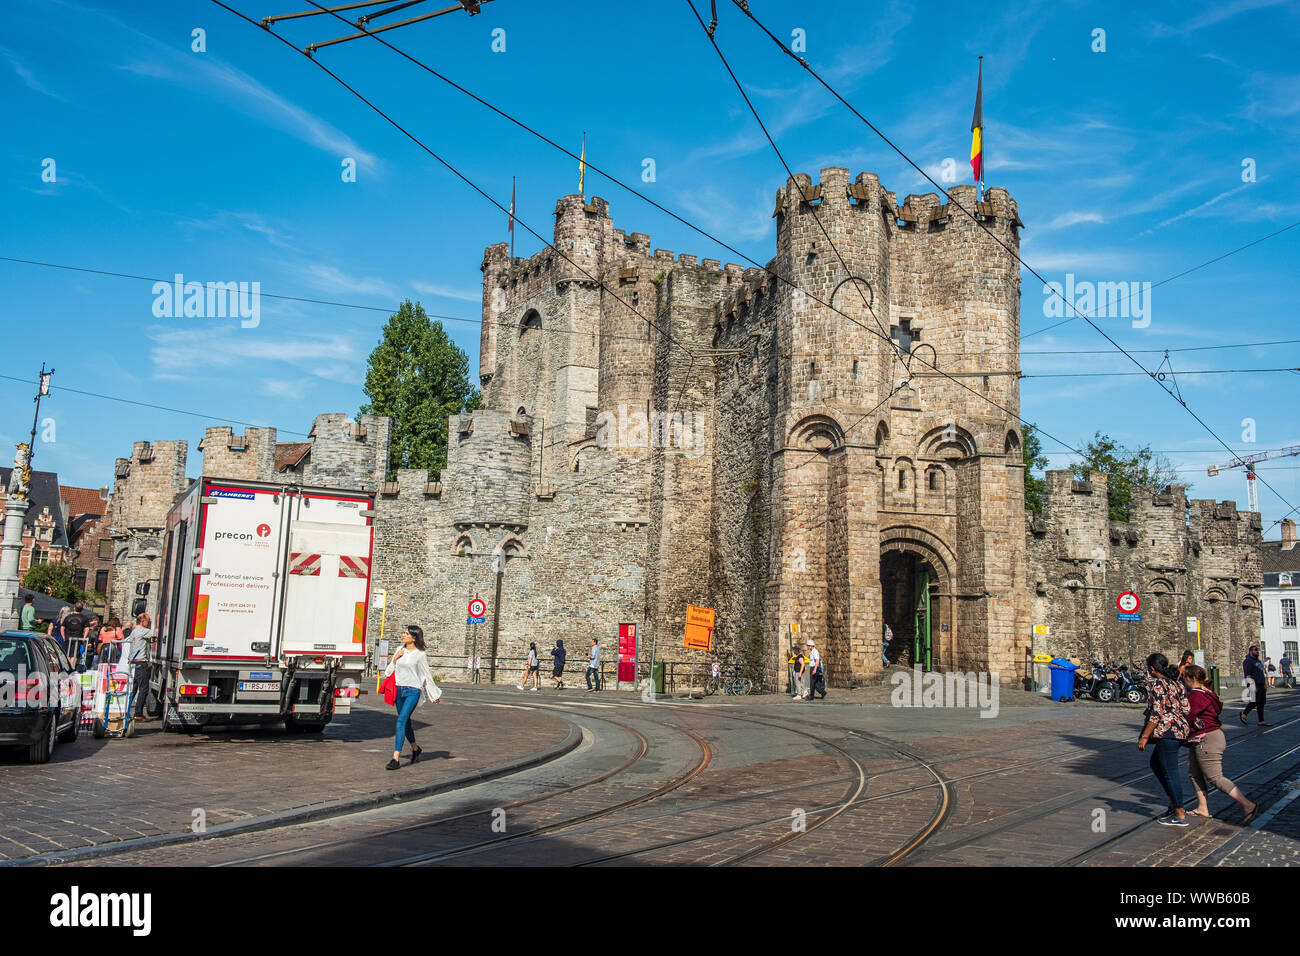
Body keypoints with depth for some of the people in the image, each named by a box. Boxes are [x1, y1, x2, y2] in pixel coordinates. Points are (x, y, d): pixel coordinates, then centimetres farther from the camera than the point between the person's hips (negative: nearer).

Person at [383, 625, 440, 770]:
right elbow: (390, 670, 15)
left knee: (401, 721, -17)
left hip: (413, 691, -6)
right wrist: (395, 659, -4)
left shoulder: (420, 654, -5)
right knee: (405, 722, 16)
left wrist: (434, 695, 9)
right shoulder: (400, 650, 8)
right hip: (399, 690, 6)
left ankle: (396, 758, -18)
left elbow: (427, 675, 3)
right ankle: (415, 748, 39)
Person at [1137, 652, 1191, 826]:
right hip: (1180, 730, 10)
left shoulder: (1157, 685, -14)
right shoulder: (1176, 682, 12)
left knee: (1170, 772, -2)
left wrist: (1144, 736, -15)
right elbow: (1186, 708, 11)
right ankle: (1174, 804, 24)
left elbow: (1156, 714, -18)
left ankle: (1180, 815, 4)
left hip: (1167, 732, -10)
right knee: (1156, 763, 22)